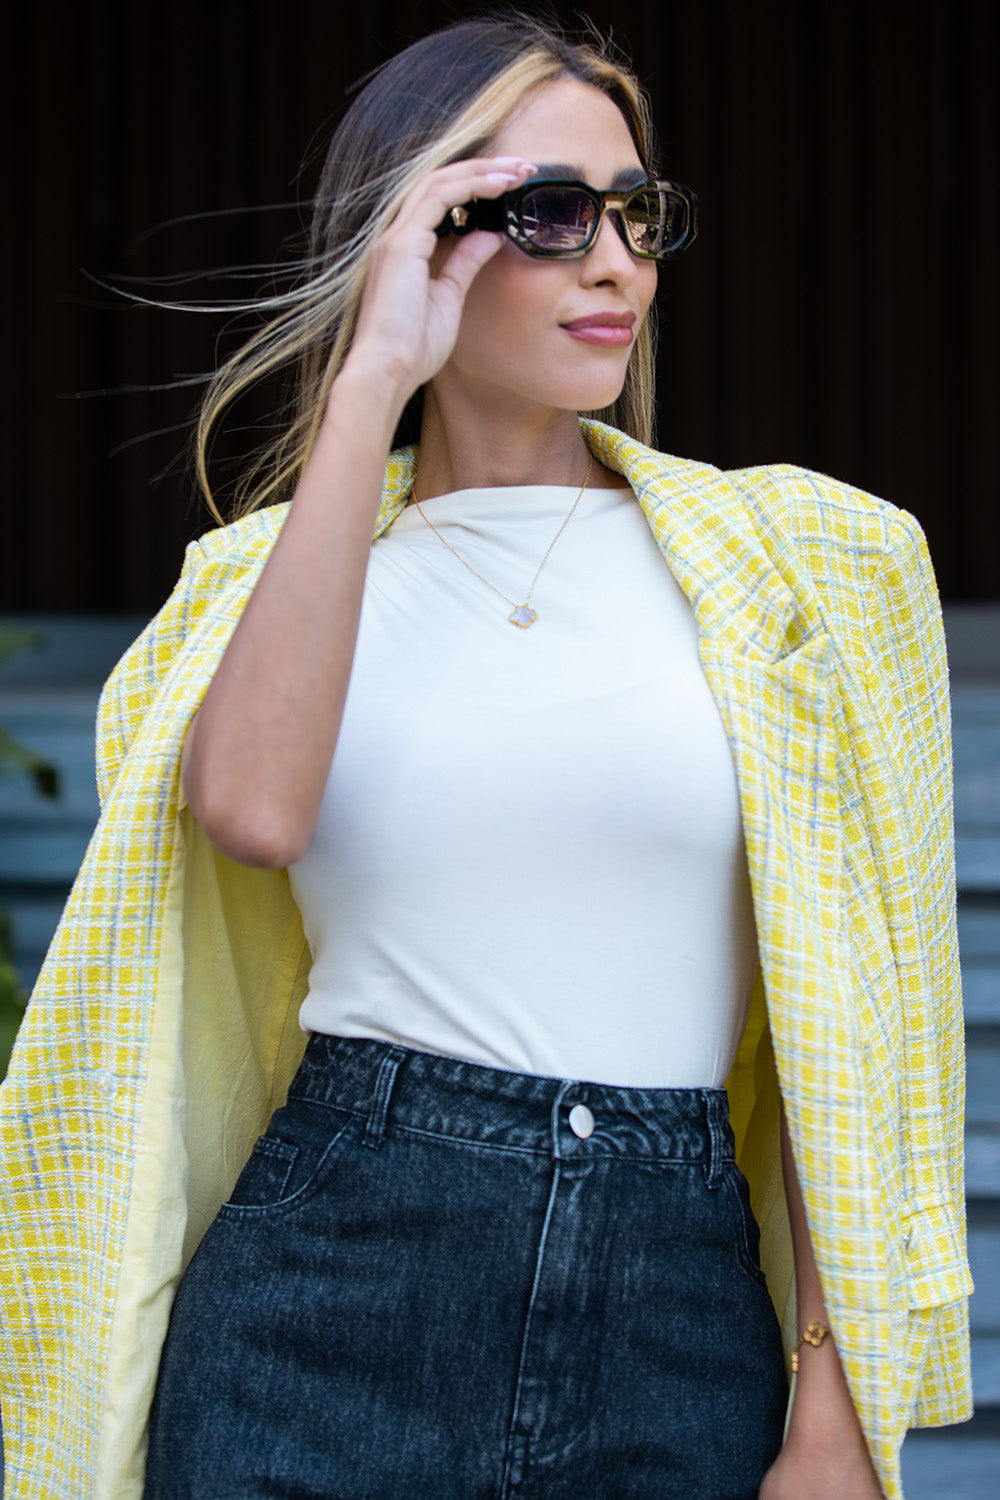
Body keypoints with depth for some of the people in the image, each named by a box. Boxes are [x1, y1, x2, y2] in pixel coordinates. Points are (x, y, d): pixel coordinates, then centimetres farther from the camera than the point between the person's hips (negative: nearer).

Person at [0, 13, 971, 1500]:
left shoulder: (793, 560, 5)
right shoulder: (281, 568, 8)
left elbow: (839, 1009, 2)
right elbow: (252, 807, -16)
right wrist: (372, 380, -11)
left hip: (685, 1320, 0)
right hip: (326, 1296, 0)